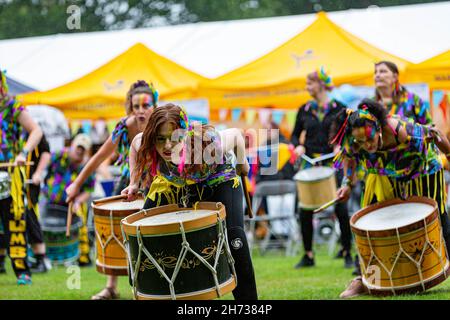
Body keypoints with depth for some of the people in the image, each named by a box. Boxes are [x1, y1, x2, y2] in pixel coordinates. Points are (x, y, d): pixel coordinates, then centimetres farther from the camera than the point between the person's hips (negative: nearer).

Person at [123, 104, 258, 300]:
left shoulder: (209, 144, -42)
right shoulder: (146, 147, -32)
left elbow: (235, 134, -20)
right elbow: (136, 141, -6)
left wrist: (242, 163, -4)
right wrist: (134, 184, -4)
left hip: (218, 180, -3)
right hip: (174, 183, 3)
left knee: (233, 234, -22)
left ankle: (247, 297, -8)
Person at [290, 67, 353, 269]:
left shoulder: (338, 108, 1)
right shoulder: (304, 110, 9)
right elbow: (295, 134, 17)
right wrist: (298, 146, -3)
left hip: (333, 164, -3)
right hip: (309, 164, 3)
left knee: (341, 208, -5)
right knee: (305, 211, 0)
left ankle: (347, 253, 8)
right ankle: (308, 255, 11)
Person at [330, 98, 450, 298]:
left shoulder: (402, 131, -43)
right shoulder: (352, 142, -29)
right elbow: (349, 157, -2)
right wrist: (348, 183, -13)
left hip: (422, 172, -3)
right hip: (384, 178, 3)